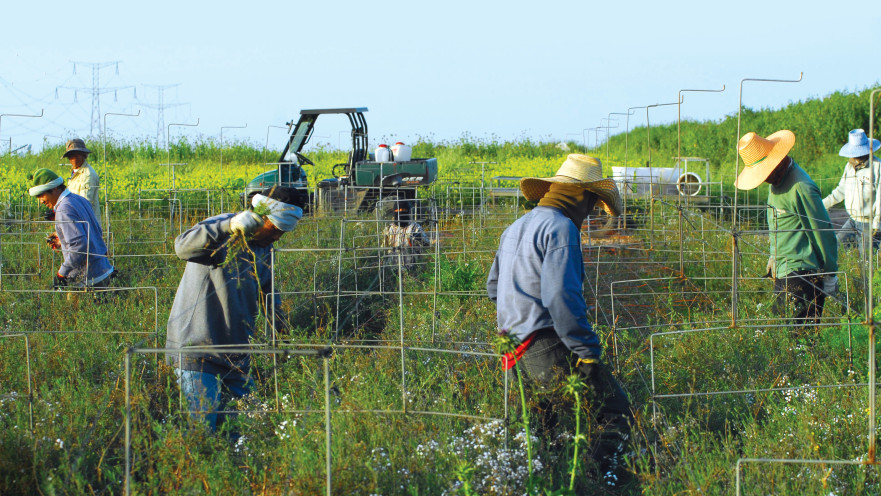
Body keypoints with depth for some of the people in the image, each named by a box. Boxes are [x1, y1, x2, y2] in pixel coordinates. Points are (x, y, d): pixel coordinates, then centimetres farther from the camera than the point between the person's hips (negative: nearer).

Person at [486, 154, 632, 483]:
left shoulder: (515, 228, 19)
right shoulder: (561, 228, -12)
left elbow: (493, 287, 29)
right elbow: (561, 296, -22)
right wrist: (588, 351, -19)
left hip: (518, 346, 10)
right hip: (550, 348, -9)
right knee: (617, 414, -8)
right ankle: (603, 477, -21)